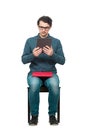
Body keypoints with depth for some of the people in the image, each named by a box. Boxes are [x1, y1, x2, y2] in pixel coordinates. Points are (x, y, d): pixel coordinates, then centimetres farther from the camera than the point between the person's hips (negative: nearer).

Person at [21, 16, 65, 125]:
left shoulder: (56, 42, 6)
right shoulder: (30, 41, 5)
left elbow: (62, 61, 0)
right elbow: (24, 60, 2)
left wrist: (52, 54, -20)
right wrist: (33, 55, -19)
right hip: (34, 73, 0)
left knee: (54, 85, -34)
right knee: (34, 85, -35)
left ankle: (52, 114, -12)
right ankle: (34, 115, -14)